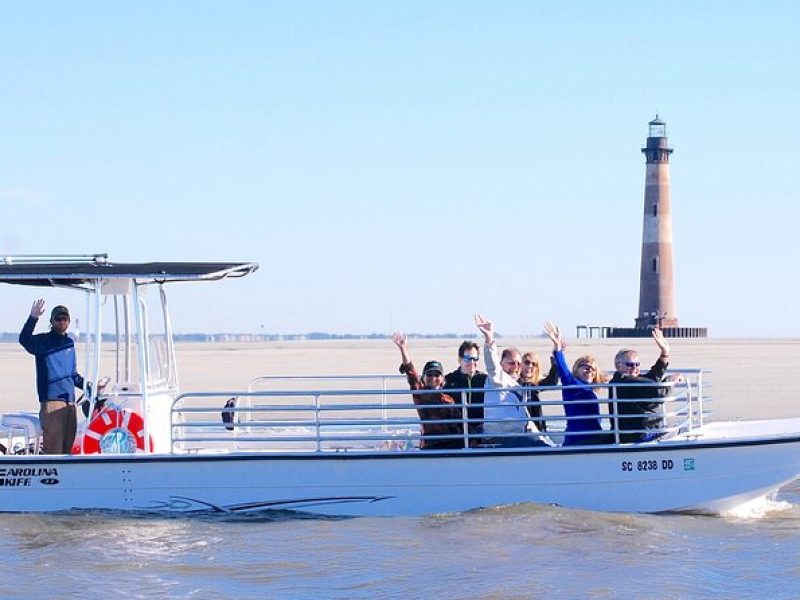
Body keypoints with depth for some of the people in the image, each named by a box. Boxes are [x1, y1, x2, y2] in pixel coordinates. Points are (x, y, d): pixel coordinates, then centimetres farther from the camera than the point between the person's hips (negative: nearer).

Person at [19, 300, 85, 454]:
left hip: (70, 402, 6)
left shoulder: (69, 343, 18)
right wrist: (33, 318, -37)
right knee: (53, 447, -12)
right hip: (51, 400, -6)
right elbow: (24, 340, -23)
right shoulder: (43, 341, 0)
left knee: (69, 446, 9)